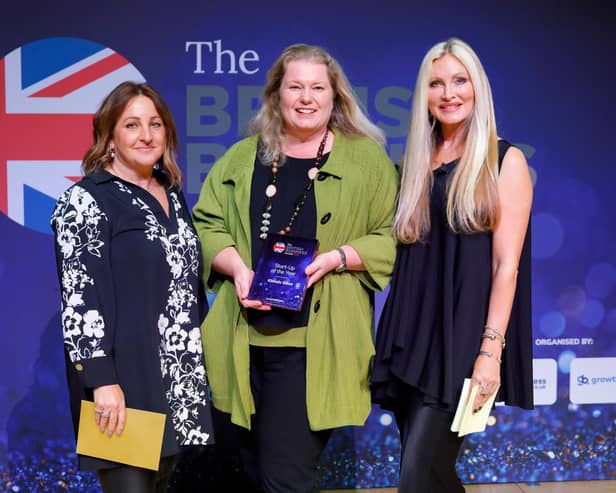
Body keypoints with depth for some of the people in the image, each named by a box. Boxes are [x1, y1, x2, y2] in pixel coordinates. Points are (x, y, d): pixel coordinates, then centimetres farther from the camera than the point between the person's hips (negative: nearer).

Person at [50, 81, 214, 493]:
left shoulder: (172, 194, 13)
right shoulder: (86, 200, -9)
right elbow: (79, 297, -15)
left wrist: (196, 362, 18)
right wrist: (101, 379, -21)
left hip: (177, 377, 7)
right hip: (123, 376, -7)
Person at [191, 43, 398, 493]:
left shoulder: (367, 158, 4)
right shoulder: (242, 158, 13)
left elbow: (391, 239, 1)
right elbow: (205, 224, 10)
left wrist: (335, 258, -15)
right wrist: (237, 268, -9)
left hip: (315, 339, -4)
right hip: (246, 337, 4)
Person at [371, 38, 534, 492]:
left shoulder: (505, 161, -2)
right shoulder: (416, 162, 13)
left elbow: (506, 264, -9)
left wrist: (491, 349, -17)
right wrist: (395, 336, 7)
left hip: (463, 336, -5)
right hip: (412, 334, 6)